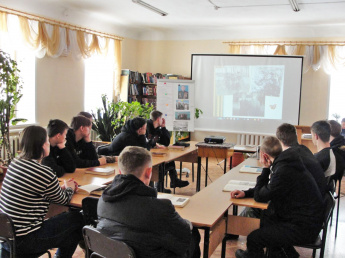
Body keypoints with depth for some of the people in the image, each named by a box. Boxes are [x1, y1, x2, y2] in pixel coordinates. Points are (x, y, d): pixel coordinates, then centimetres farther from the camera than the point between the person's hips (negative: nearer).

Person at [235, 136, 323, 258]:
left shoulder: (283, 171, -26)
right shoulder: (284, 163, 5)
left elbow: (259, 197, -14)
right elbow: (266, 189, 15)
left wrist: (266, 169, -11)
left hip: (303, 228, -10)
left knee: (253, 239, -12)